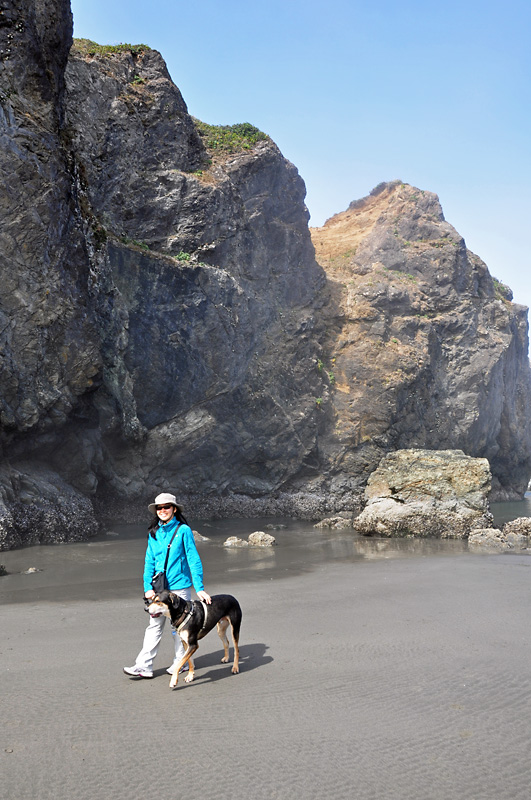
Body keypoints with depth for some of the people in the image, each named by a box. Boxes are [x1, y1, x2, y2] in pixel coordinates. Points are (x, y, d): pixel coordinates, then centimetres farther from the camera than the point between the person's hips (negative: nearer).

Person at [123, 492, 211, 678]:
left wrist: (200, 588, -10)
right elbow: (149, 562, 8)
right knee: (154, 625, 4)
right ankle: (144, 666, 5)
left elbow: (194, 560, -7)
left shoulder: (183, 530, -7)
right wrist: (148, 587, -2)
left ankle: (181, 662, 22)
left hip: (179, 586, -4)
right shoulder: (154, 533, 6)